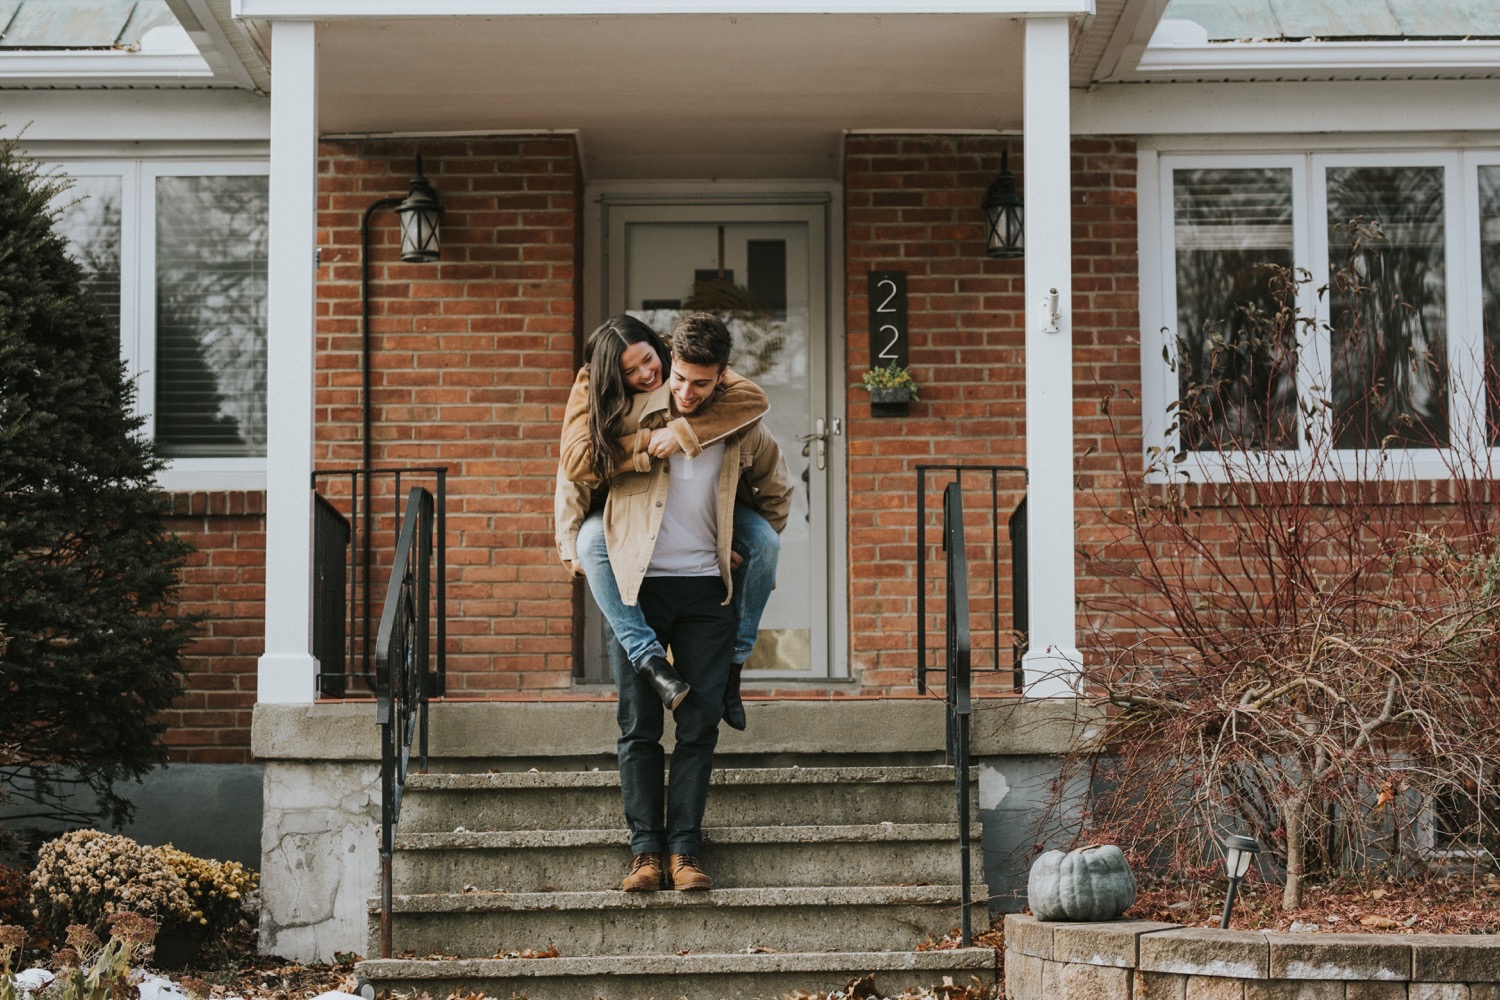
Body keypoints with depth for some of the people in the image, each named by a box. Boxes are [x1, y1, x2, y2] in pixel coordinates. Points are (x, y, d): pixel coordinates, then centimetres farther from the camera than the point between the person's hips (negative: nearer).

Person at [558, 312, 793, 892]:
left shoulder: (743, 430, 2)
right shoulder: (632, 416, -3)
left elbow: (777, 493, 20)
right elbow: (575, 478, 11)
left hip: (706, 589, 1)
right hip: (638, 585, -1)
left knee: (699, 725, -1)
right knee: (638, 725, -2)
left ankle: (683, 849, 3)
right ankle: (645, 850, 2)